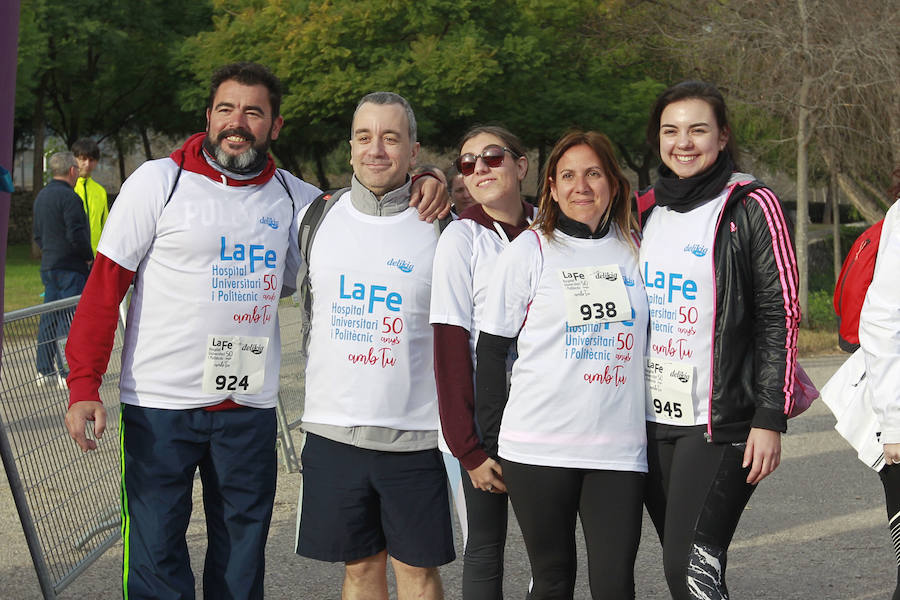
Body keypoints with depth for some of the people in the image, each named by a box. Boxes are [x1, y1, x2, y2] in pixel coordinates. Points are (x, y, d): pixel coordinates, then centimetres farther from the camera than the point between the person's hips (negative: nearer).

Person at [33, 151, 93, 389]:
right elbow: (76, 234, -21)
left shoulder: (42, 196, 14)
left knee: (49, 319, 11)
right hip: (70, 268, -9)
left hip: (48, 266, 9)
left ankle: (45, 371, 14)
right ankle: (67, 374, -10)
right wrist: (89, 257, -7)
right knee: (70, 319, -8)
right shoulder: (68, 197, -16)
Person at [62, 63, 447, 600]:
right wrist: (84, 385, -12)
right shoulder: (159, 181, -2)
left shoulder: (294, 197, 7)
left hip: (251, 410, 3)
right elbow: (104, 288, -2)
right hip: (160, 403, -3)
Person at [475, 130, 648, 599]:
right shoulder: (529, 250, 2)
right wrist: (490, 445, -1)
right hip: (538, 447, -2)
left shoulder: (633, 251, 10)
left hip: (619, 449, 2)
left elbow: (652, 341, 19)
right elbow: (490, 352, 2)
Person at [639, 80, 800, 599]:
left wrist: (770, 420, -14)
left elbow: (781, 318, -9)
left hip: (722, 421, -6)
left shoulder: (752, 206, -6)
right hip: (653, 420, 6)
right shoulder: (646, 210, 11)